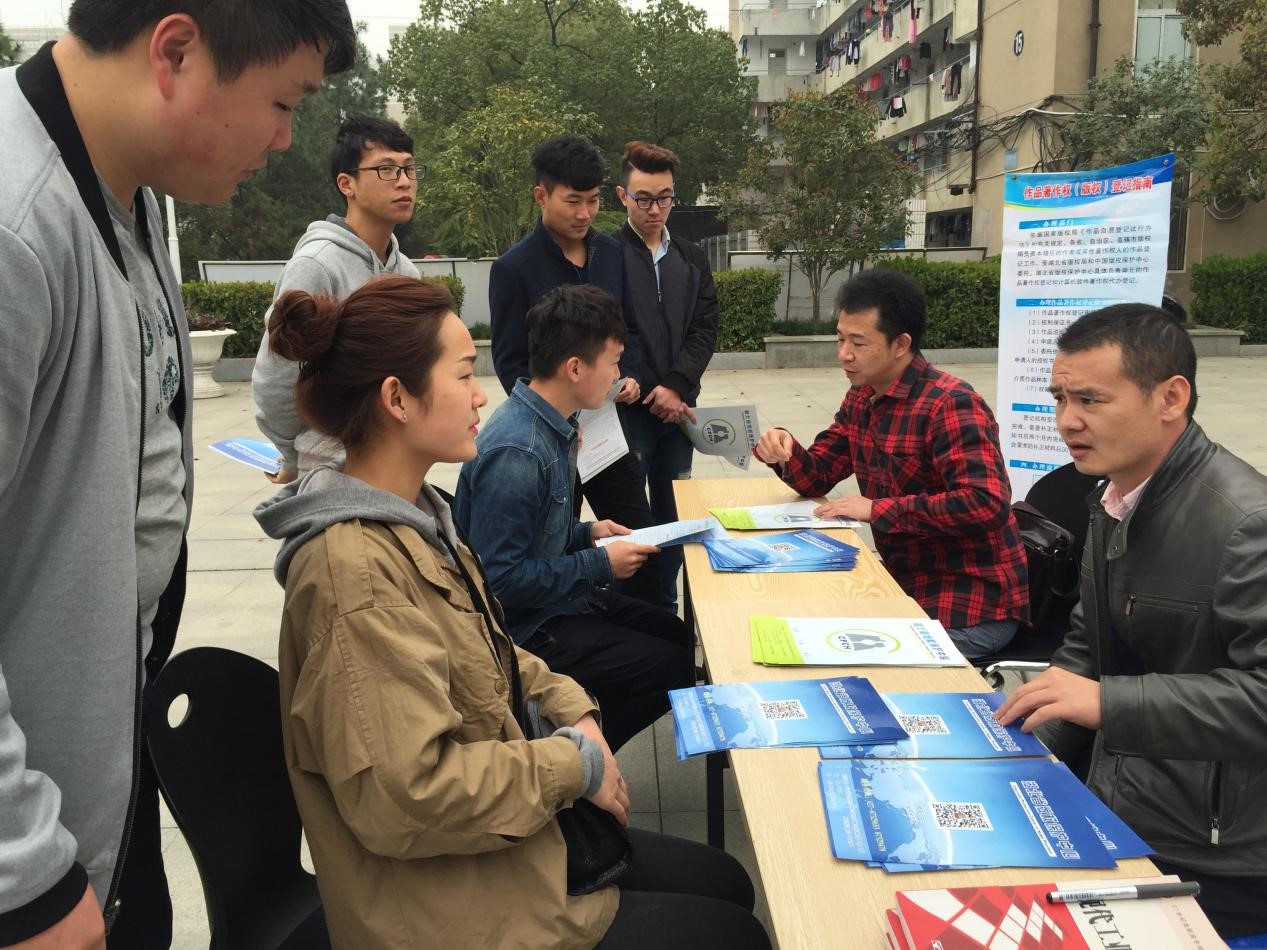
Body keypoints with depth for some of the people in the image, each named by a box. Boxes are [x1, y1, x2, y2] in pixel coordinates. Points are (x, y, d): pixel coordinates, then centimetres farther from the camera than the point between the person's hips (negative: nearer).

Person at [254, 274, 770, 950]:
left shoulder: (413, 519, 3)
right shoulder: (356, 569, -29)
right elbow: (405, 795, -31)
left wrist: (569, 704, -1)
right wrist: (574, 766, -20)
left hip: (509, 841, 9)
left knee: (727, 884, 20)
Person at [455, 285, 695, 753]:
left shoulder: (552, 426, 1)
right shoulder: (517, 452, -29)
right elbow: (498, 577, -28)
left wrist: (587, 532, 2)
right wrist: (600, 565, -20)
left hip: (560, 597, 10)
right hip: (525, 626, -10)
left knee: (678, 635, 18)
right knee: (670, 668, -9)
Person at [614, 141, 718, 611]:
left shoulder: (691, 259, 12)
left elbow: (705, 329, 5)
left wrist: (676, 387, -9)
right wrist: (649, 394, -11)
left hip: (678, 408, 5)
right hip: (628, 409, -5)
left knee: (673, 514, 12)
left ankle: (666, 605, 25)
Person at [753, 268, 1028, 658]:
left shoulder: (951, 404, -22)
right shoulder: (861, 399, 5)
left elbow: (986, 504, -32)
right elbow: (817, 477, 10)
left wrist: (877, 509, -25)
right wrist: (785, 453, -12)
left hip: (972, 605, -8)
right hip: (905, 585, 8)